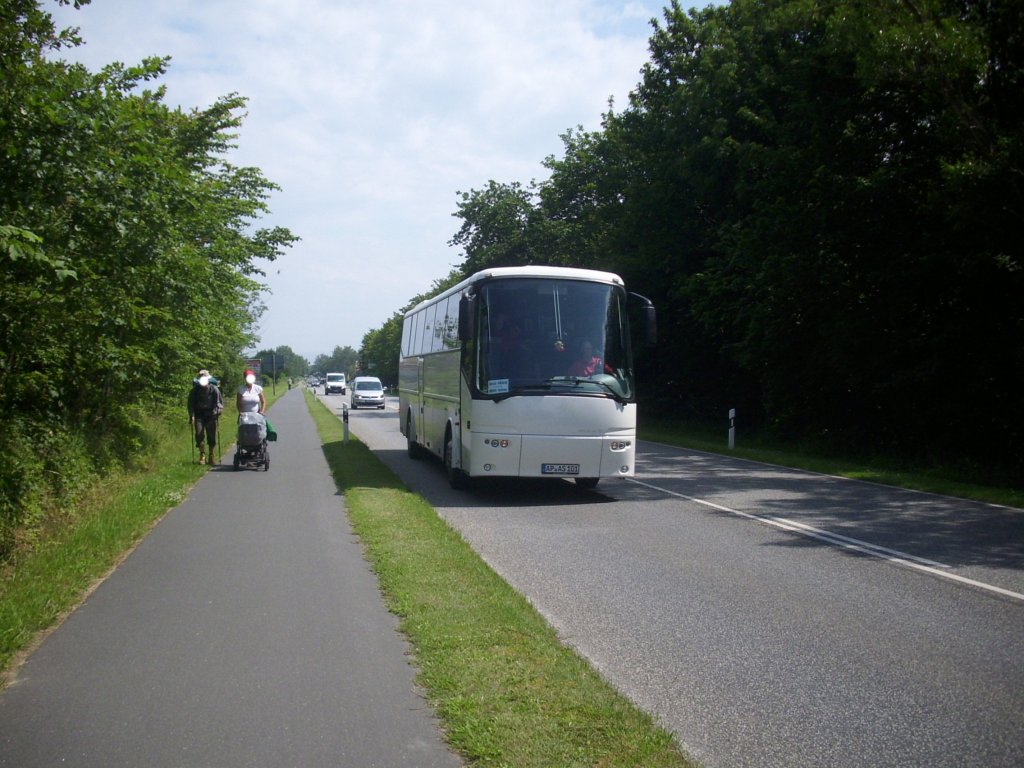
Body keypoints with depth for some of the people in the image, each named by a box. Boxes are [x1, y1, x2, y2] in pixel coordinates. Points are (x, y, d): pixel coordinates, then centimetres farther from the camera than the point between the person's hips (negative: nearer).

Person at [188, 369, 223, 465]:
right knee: (199, 434, -10)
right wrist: (192, 416, -6)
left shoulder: (214, 389, -6)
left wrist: (218, 411, -11)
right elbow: (190, 403, 3)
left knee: (211, 435, 0)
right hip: (199, 415, 1)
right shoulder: (195, 390, -4)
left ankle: (211, 455, 13)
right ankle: (202, 455, -4)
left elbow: (220, 402, 3)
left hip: (211, 415, 0)